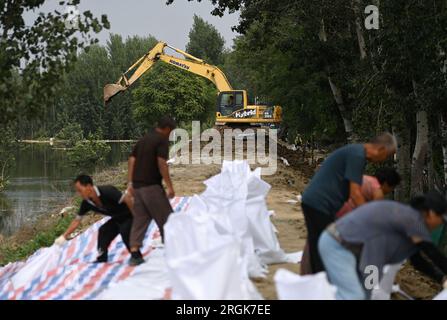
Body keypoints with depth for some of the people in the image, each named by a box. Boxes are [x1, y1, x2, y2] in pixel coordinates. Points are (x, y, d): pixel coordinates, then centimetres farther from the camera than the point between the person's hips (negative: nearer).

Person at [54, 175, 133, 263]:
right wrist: (64, 236, 5)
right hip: (118, 218, 8)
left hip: (130, 215, -8)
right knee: (103, 231, 2)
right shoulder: (87, 203, -7)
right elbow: (77, 221, 5)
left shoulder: (107, 192, -32)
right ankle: (101, 260, 11)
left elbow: (127, 200, -32)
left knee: (124, 231, -29)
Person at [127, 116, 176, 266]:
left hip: (137, 185, 8)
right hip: (152, 185, -8)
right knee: (166, 217, 3)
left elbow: (132, 159, 13)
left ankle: (134, 253, 2)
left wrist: (130, 182, 14)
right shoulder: (162, 140, -8)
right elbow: (161, 163, -19)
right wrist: (169, 186, -18)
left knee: (139, 219, 8)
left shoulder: (144, 139, 16)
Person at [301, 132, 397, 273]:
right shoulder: (357, 155, -14)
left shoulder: (356, 152, 17)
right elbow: (355, 194, -17)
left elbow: (354, 192, 25)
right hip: (320, 205, -10)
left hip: (313, 203, 10)